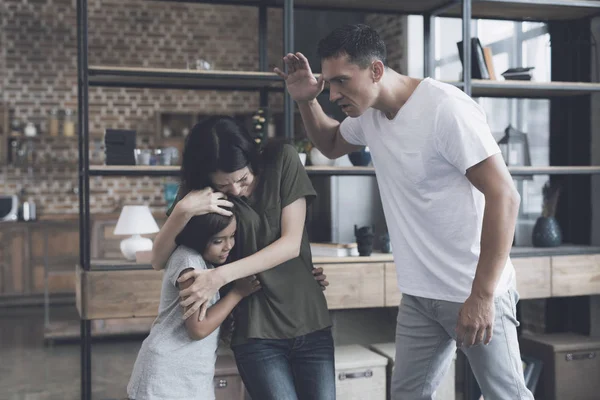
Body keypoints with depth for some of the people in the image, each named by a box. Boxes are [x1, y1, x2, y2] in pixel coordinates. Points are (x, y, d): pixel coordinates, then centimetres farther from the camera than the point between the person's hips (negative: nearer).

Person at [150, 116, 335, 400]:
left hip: (310, 322, 1)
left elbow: (292, 242, -11)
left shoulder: (282, 161, -5)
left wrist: (221, 275, -19)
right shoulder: (202, 194, -1)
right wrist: (182, 209, -21)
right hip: (256, 333, -1)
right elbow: (159, 260, -3)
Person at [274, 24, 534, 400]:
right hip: (418, 293, 7)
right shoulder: (367, 114, 4)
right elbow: (331, 144, 25)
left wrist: (482, 295, -23)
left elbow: (504, 197, -22)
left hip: (473, 291, -7)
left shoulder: (446, 109, -20)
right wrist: (306, 101, 5)